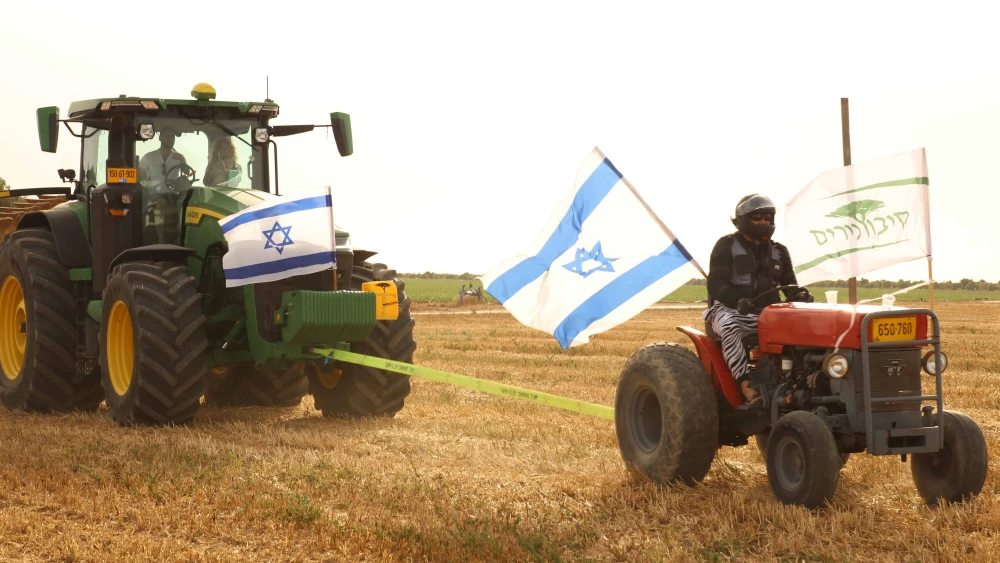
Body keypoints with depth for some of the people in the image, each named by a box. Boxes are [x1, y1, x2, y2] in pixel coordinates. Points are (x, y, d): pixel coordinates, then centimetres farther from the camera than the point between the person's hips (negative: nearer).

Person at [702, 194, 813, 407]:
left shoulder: (778, 251, 17)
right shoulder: (727, 246, 0)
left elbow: (789, 284, 13)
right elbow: (716, 285, -9)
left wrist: (799, 295, -13)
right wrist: (738, 301, -30)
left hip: (767, 313, 5)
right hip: (731, 310, -5)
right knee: (730, 328, -41)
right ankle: (747, 387, -48)